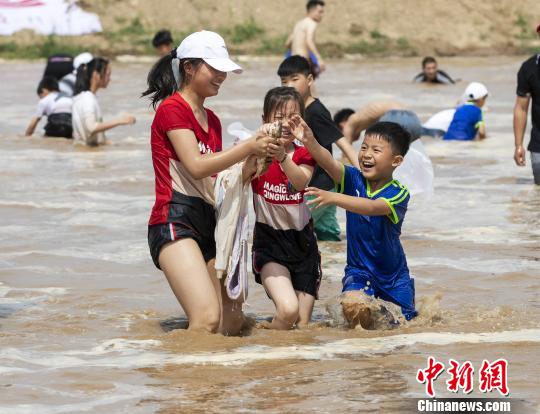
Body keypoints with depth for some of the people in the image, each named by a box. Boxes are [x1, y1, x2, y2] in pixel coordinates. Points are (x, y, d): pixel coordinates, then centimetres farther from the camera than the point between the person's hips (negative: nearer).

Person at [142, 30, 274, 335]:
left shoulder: (212, 120, 22)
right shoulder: (172, 108, -4)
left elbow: (220, 180, 17)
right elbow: (197, 166, -16)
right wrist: (248, 147, -17)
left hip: (209, 222, 9)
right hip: (175, 220, -9)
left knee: (234, 323, 6)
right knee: (208, 319, -25)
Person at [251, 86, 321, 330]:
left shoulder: (303, 155, 2)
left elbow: (301, 182, -21)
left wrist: (282, 157, -40)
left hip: (301, 240, 4)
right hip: (269, 239, -3)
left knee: (303, 324, 3)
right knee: (288, 309, -25)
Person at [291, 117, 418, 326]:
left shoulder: (399, 193, -20)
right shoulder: (354, 179, -9)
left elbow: (373, 207, -39)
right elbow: (329, 163, -28)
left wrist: (334, 198, -52)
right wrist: (309, 141, -47)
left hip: (393, 275, -1)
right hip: (359, 269, 1)